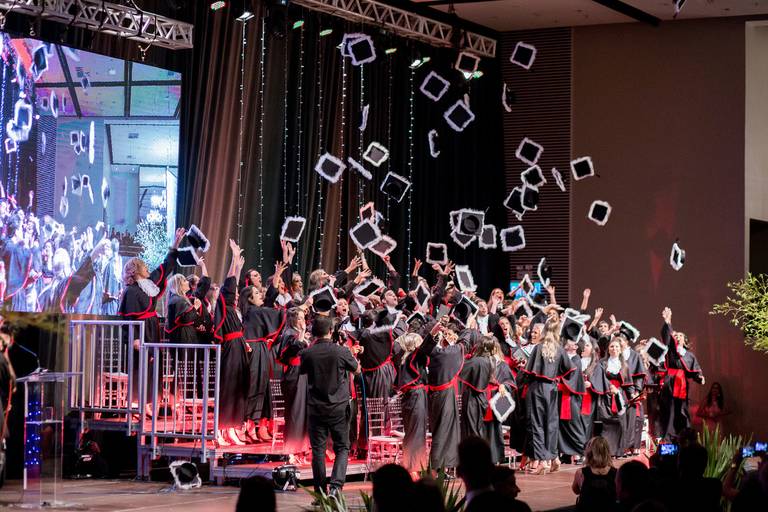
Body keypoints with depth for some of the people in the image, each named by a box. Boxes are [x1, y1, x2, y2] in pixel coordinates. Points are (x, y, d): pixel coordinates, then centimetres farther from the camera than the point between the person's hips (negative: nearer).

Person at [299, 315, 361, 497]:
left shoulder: (308, 353, -7)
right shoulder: (341, 351, -10)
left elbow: (302, 371, 14)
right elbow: (357, 369, 7)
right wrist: (352, 354, 26)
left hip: (316, 409, 1)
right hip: (339, 407, -1)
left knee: (318, 450, 9)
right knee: (342, 448, 8)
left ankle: (320, 492, 12)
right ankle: (336, 484, -12)